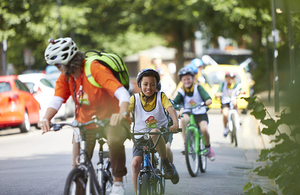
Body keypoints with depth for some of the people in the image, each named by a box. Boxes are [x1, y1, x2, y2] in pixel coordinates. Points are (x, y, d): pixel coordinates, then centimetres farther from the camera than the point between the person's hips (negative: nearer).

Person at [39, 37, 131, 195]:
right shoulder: (65, 77, -3)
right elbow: (56, 101, -13)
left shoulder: (95, 69, -22)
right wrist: (46, 119, -34)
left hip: (110, 119, -6)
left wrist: (122, 113, -50)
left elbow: (122, 93, -31)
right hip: (85, 122, 6)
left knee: (115, 141, -38)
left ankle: (118, 182, -20)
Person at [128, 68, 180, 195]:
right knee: (135, 163, -19)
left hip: (161, 133, -2)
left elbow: (170, 109, -20)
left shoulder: (161, 96, -5)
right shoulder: (135, 99, -5)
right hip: (141, 136, 2)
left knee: (154, 132, -38)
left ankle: (168, 165, -20)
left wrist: (175, 123, -41)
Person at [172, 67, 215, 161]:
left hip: (200, 114, -1)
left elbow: (208, 98, -14)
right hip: (188, 113, 1)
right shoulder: (182, 91, 5)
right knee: (183, 119, -35)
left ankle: (208, 147, 5)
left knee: (204, 129, -27)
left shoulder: (198, 88, -1)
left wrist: (208, 101, -38)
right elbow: (175, 101, -8)